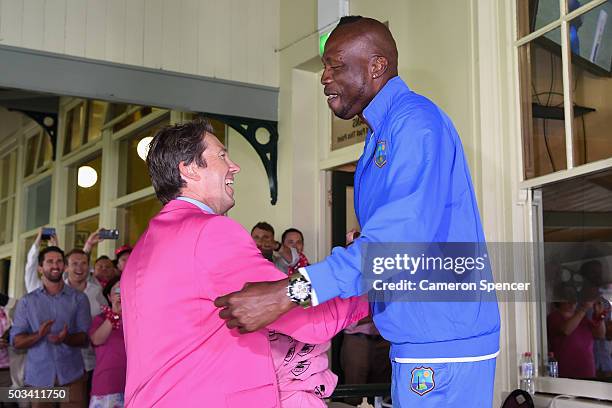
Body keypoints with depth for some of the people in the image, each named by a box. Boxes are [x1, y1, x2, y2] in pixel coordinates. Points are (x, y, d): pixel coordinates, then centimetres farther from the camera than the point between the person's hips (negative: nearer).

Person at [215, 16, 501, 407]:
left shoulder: (416, 120, -16)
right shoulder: (382, 136, 18)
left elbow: (404, 231, -30)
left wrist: (290, 293, -35)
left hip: (443, 344, -10)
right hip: (420, 341, 10)